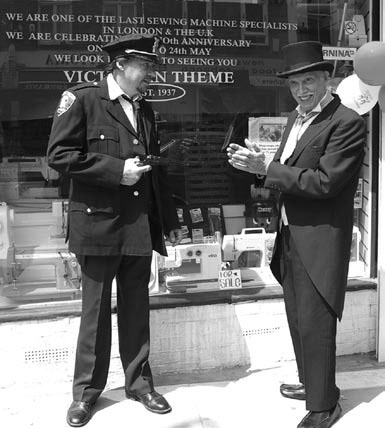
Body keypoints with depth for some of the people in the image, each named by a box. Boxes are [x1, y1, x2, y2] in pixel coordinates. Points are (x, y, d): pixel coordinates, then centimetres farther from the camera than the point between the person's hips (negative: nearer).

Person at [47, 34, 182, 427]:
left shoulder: (145, 110, 15)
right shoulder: (81, 99, -4)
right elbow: (58, 154, -11)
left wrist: (170, 221, 15)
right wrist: (115, 170, -15)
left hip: (140, 225, 5)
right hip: (98, 222, -5)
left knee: (136, 309, 12)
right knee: (96, 309, 6)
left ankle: (138, 382, 27)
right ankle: (86, 390, 23)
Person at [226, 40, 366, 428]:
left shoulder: (346, 123, -15)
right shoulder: (295, 118, 12)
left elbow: (324, 181, -23)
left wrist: (266, 168, -22)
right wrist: (258, 163, -3)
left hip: (319, 241, -8)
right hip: (290, 236, 9)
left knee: (315, 324, 1)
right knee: (298, 319, 20)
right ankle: (312, 383, 40)